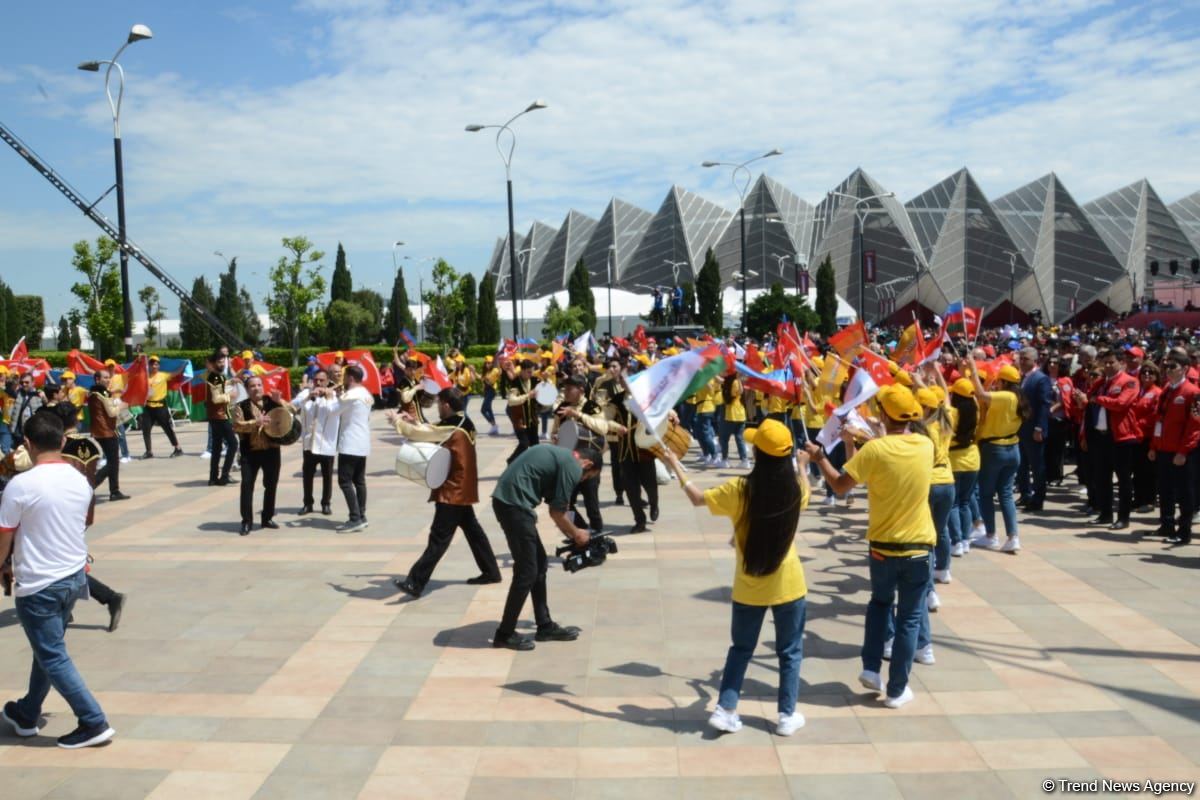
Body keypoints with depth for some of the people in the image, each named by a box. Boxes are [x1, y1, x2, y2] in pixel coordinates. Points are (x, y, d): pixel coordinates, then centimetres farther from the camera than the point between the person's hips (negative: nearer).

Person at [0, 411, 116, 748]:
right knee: (48, 649, 22)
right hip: (75, 576, 7)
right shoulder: (80, 480, 1)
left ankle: (94, 723, 2)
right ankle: (27, 714, 38)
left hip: (38, 585, -7)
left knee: (54, 658, 2)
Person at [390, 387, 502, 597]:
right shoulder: (464, 424, 9)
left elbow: (419, 434, -17)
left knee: (439, 538, -10)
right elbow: (433, 433, 19)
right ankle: (491, 572, 25)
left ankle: (415, 583, -11)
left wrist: (397, 420, -2)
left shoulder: (451, 427, -20)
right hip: (462, 490, 10)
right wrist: (415, 422, 11)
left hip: (452, 491, -10)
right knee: (472, 530, 17)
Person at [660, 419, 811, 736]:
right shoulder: (795, 489, -10)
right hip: (788, 585, 0)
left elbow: (698, 498, -3)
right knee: (790, 651, 16)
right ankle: (787, 716, 20)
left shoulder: (739, 489, -17)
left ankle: (725, 710, 15)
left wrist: (676, 466, 9)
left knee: (741, 649, 17)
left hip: (749, 588, 0)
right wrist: (802, 466, 36)